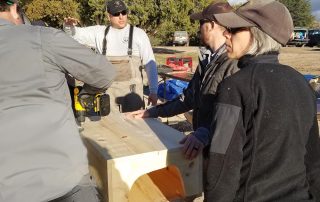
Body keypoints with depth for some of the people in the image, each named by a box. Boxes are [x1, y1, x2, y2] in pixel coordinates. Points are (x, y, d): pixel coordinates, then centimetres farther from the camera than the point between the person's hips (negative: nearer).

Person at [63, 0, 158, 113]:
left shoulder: (138, 34, 0)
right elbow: (74, 34, 10)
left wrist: (153, 91, -5)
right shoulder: (100, 32, 7)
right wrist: (68, 26, -15)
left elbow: (150, 64, -1)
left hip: (131, 89, -2)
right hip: (107, 89, 2)